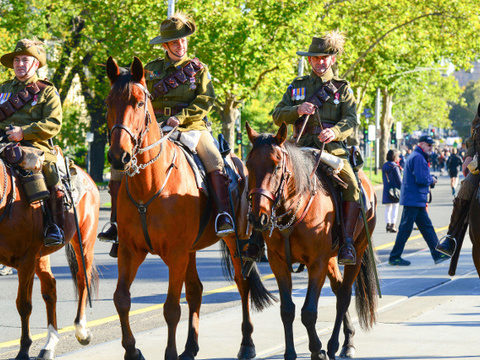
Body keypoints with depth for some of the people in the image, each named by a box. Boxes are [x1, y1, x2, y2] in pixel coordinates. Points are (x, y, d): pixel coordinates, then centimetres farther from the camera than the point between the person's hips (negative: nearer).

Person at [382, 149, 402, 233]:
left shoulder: (384, 166, 9)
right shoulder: (395, 167, -14)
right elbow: (399, 180, -12)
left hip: (386, 190, 6)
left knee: (387, 208, 12)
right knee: (395, 208, -1)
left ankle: (388, 224, 11)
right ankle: (392, 225, -4)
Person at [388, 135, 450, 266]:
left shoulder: (417, 157, 19)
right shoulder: (418, 157, -14)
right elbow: (421, 179, -23)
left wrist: (429, 179, 8)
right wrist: (431, 180, -5)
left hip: (417, 201, 11)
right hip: (413, 200, -11)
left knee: (427, 227, 10)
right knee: (406, 228, -5)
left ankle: (438, 254, 13)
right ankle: (394, 257, 1)